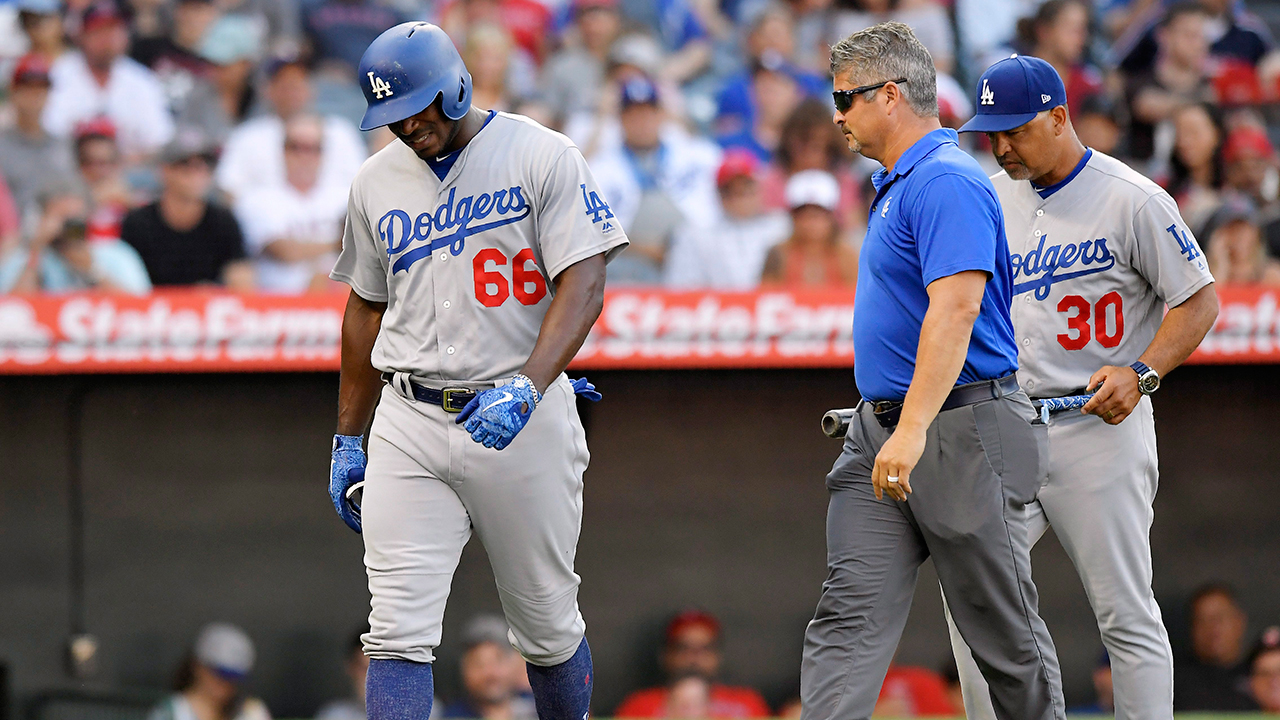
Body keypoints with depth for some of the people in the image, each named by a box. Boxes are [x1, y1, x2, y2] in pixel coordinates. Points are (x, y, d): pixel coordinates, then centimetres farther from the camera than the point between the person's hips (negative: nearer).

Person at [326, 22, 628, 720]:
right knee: (398, 633, -9)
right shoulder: (377, 183, 10)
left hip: (525, 424, -3)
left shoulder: (542, 157, -5)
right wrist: (347, 440, 19)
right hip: (409, 424, 3)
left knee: (548, 626, 7)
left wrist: (527, 386, -27)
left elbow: (583, 284, -13)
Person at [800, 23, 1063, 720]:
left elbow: (957, 305, -26)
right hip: (882, 429, 10)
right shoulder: (896, 185, 18)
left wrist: (913, 429, -33)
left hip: (961, 431, -10)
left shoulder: (947, 180, -15)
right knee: (849, 616, -4)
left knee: (1005, 629, 3)